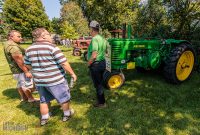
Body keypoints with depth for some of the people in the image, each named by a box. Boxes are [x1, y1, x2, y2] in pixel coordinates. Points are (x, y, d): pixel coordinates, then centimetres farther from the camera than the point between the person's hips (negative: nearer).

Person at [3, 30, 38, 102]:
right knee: (27, 84, 2)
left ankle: (23, 97, 33)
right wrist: (26, 71, -24)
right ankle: (30, 98, 16)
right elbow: (19, 61, -27)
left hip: (16, 69, 11)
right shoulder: (13, 46, -24)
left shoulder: (8, 44, 10)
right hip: (20, 69, -10)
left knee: (20, 83, 19)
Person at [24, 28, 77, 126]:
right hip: (55, 80, -6)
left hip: (39, 81, 6)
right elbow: (64, 63, -20)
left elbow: (28, 65, 14)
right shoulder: (52, 47, -18)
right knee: (63, 98, 16)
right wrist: (72, 74, -8)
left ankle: (44, 119, 39)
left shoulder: (29, 49, 2)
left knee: (44, 100, 24)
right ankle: (67, 114, 34)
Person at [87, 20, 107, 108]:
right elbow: (106, 50, 17)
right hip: (102, 63, 9)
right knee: (100, 83, 22)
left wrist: (88, 64, -12)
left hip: (95, 64, -9)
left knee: (97, 84, 5)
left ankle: (101, 103, 20)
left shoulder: (94, 39, -21)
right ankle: (100, 99, 39)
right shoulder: (102, 38, 8)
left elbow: (94, 56, -27)